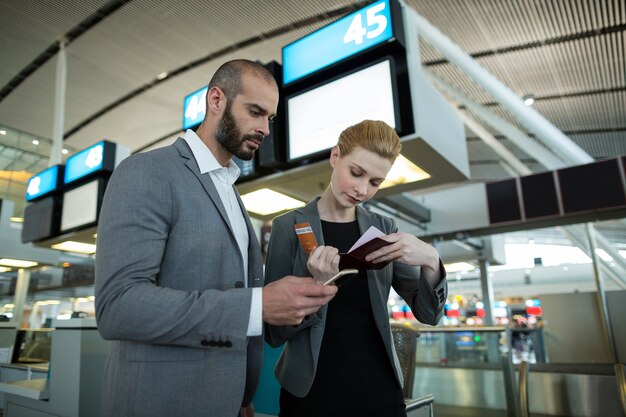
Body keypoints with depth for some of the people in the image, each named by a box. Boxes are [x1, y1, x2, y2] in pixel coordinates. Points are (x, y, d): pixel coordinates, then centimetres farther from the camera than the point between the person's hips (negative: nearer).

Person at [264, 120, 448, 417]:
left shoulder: (383, 228, 1)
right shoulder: (288, 226, -8)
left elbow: (428, 314, 0)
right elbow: (274, 332, -7)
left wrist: (430, 261, -20)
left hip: (379, 390, 3)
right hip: (311, 392, -3)